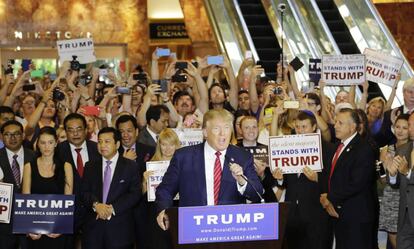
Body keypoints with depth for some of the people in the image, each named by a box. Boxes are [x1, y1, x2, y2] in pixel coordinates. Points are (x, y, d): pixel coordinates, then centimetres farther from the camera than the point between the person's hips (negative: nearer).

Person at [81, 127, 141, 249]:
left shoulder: (130, 166, 4)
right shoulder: (90, 166, 13)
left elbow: (135, 194, -4)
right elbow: (84, 192, 6)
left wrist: (112, 208, -13)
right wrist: (96, 205, -14)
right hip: (93, 226, 2)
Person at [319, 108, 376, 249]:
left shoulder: (363, 149, -14)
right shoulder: (338, 146, 14)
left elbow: (355, 184, -20)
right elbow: (327, 173, 15)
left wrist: (331, 199, -13)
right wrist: (324, 195, -3)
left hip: (356, 216, -8)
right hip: (337, 213, 8)